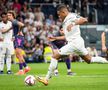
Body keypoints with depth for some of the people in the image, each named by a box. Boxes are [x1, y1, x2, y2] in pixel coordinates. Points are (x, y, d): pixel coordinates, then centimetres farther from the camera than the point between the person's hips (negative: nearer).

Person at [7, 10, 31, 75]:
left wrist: (19, 32, -17)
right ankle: (26, 67, 19)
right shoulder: (13, 22, 16)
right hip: (16, 38, 10)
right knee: (18, 55, 12)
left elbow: (21, 25, -33)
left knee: (19, 55, -10)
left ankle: (21, 70, -9)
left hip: (19, 38, -10)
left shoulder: (14, 21, -14)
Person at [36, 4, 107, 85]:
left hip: (74, 42, -10)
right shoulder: (65, 21, 22)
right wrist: (56, 38, 26)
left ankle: (47, 79, -6)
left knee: (55, 56, -8)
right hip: (78, 42, 10)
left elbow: (84, 20, -22)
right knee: (89, 60, 16)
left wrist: (73, 24, -31)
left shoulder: (72, 16, -6)